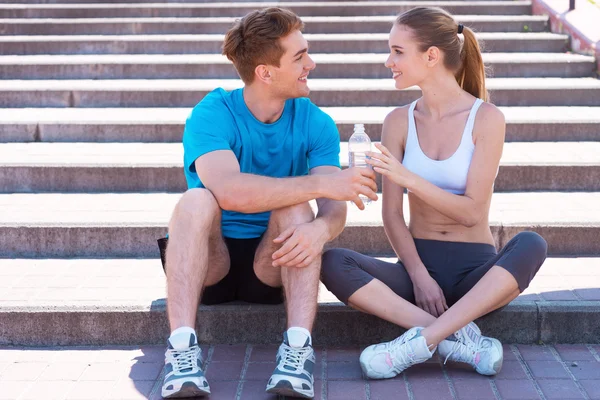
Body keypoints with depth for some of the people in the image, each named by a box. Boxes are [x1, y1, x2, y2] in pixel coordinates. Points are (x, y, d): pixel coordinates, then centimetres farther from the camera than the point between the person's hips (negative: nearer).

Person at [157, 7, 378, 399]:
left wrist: (321, 228, -40)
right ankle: (182, 349, -37)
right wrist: (319, 182, -36)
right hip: (208, 263, -1)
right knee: (196, 200, -30)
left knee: (296, 204, -27)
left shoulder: (316, 124, -5)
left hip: (274, 267, 2)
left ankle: (298, 348, -35)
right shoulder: (212, 115, -14)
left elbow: (335, 209, -16)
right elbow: (229, 190, -33)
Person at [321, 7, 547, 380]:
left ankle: (421, 340, -35)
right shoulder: (399, 121, 3)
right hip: (419, 263, 2)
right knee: (333, 263, -25)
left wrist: (407, 178, -23)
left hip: (475, 269, -2)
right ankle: (461, 338, -30)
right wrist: (419, 275, -15)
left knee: (531, 245, -33)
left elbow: (472, 212, -12)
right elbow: (392, 214, -1)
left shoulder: (486, 118, -5)